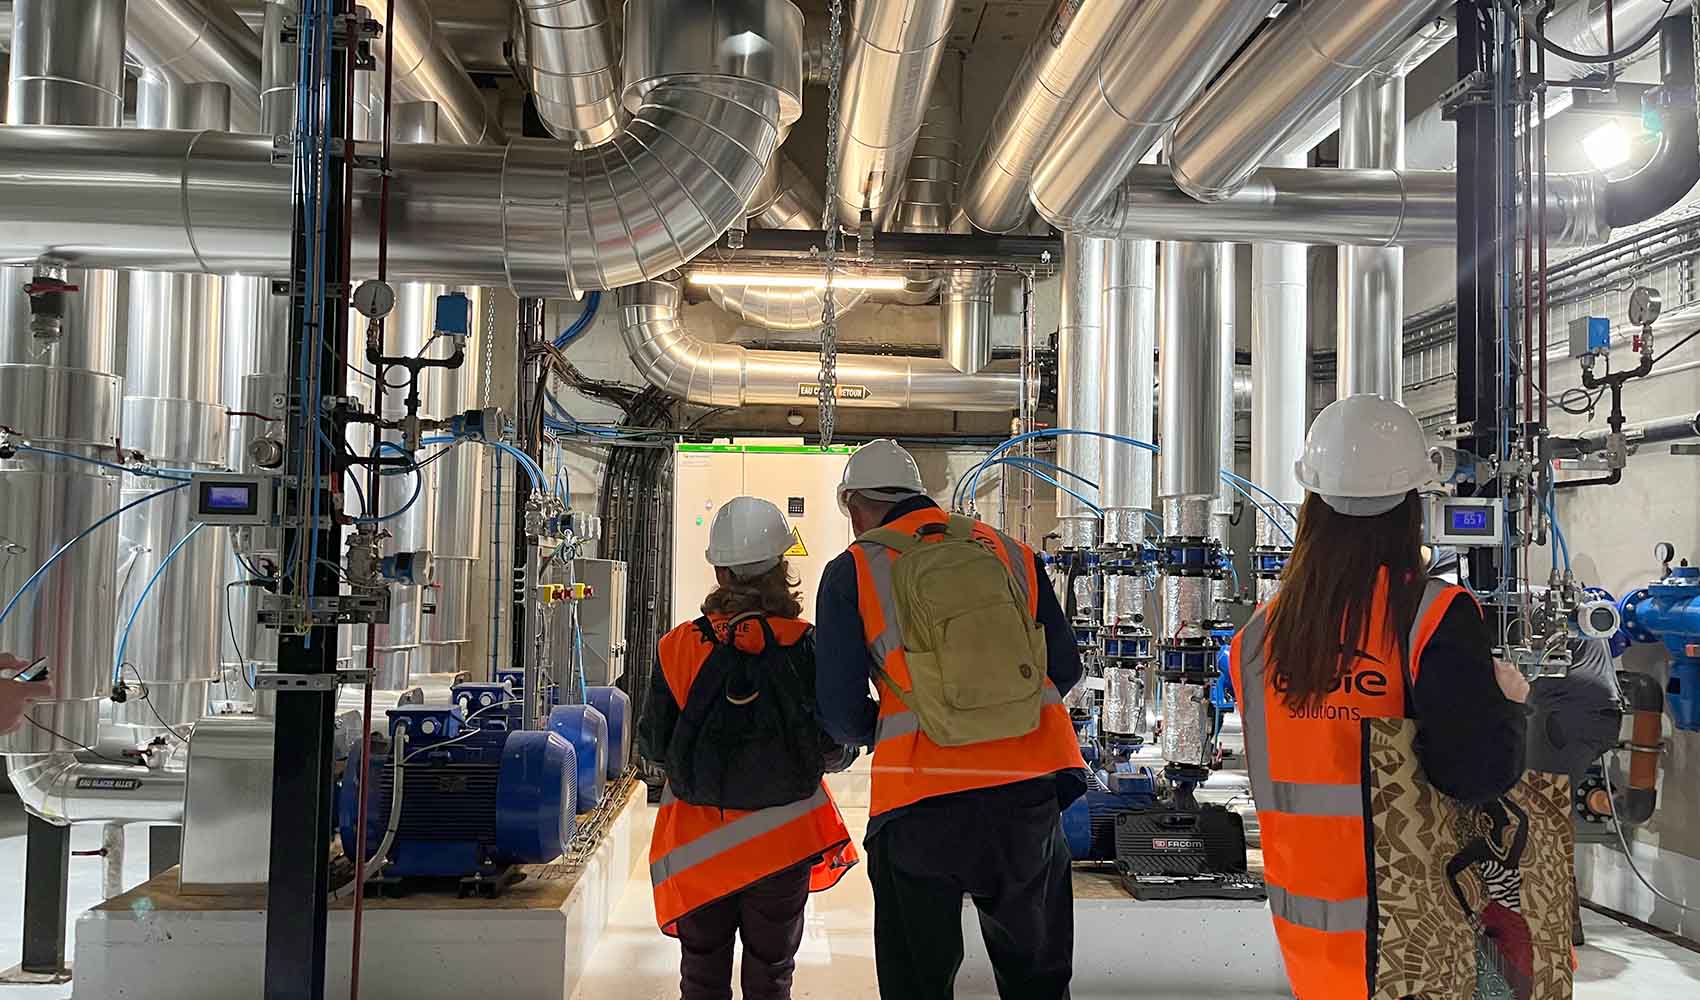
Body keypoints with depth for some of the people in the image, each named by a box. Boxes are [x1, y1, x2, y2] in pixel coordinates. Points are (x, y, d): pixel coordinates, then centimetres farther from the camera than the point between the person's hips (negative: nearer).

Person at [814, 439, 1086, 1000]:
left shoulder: (853, 570, 2)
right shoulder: (1010, 552, 12)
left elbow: (840, 713, -2)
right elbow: (1065, 668, 14)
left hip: (921, 792, -3)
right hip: (1028, 787, 3)